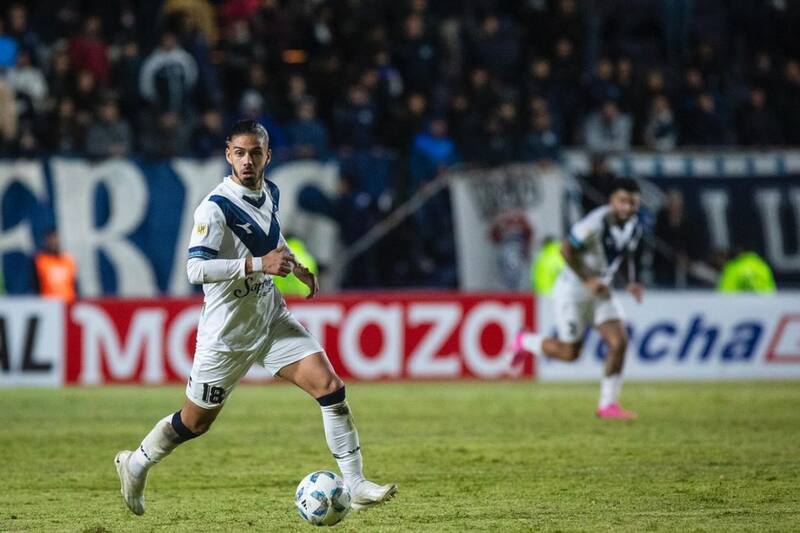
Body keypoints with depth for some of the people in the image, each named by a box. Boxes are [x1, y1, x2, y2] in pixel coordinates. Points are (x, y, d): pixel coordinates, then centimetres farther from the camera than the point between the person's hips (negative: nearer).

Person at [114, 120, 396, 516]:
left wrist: (295, 265, 11)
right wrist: (258, 265, -33)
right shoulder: (216, 208, -20)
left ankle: (355, 486, -8)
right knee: (195, 423, 9)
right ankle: (135, 464, 36)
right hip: (227, 332, -5)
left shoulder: (270, 193, 3)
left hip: (272, 321, 6)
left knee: (330, 386, -12)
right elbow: (196, 269, -30)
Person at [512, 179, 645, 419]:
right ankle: (525, 341, 29)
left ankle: (608, 405, -1)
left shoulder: (634, 226, -1)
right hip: (573, 289, -7)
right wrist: (588, 280, -23)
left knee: (619, 342, -11)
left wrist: (632, 282, 0)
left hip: (601, 290, 7)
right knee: (570, 352, 0)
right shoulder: (595, 223, -25)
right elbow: (566, 250, -21)